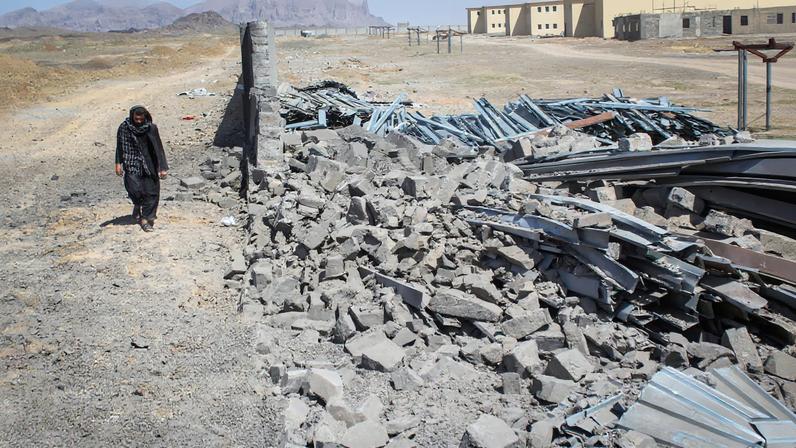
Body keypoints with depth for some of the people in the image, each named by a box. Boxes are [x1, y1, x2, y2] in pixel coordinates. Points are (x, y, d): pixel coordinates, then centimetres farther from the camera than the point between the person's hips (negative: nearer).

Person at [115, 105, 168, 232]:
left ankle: (145, 219, 9)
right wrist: (118, 163, -3)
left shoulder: (151, 128, -4)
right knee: (134, 187, -17)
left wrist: (162, 167, -7)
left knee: (151, 191, -3)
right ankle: (137, 204, 17)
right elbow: (120, 147, 4)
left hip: (148, 164, 1)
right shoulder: (124, 127, -3)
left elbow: (158, 148, -3)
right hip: (132, 163, -1)